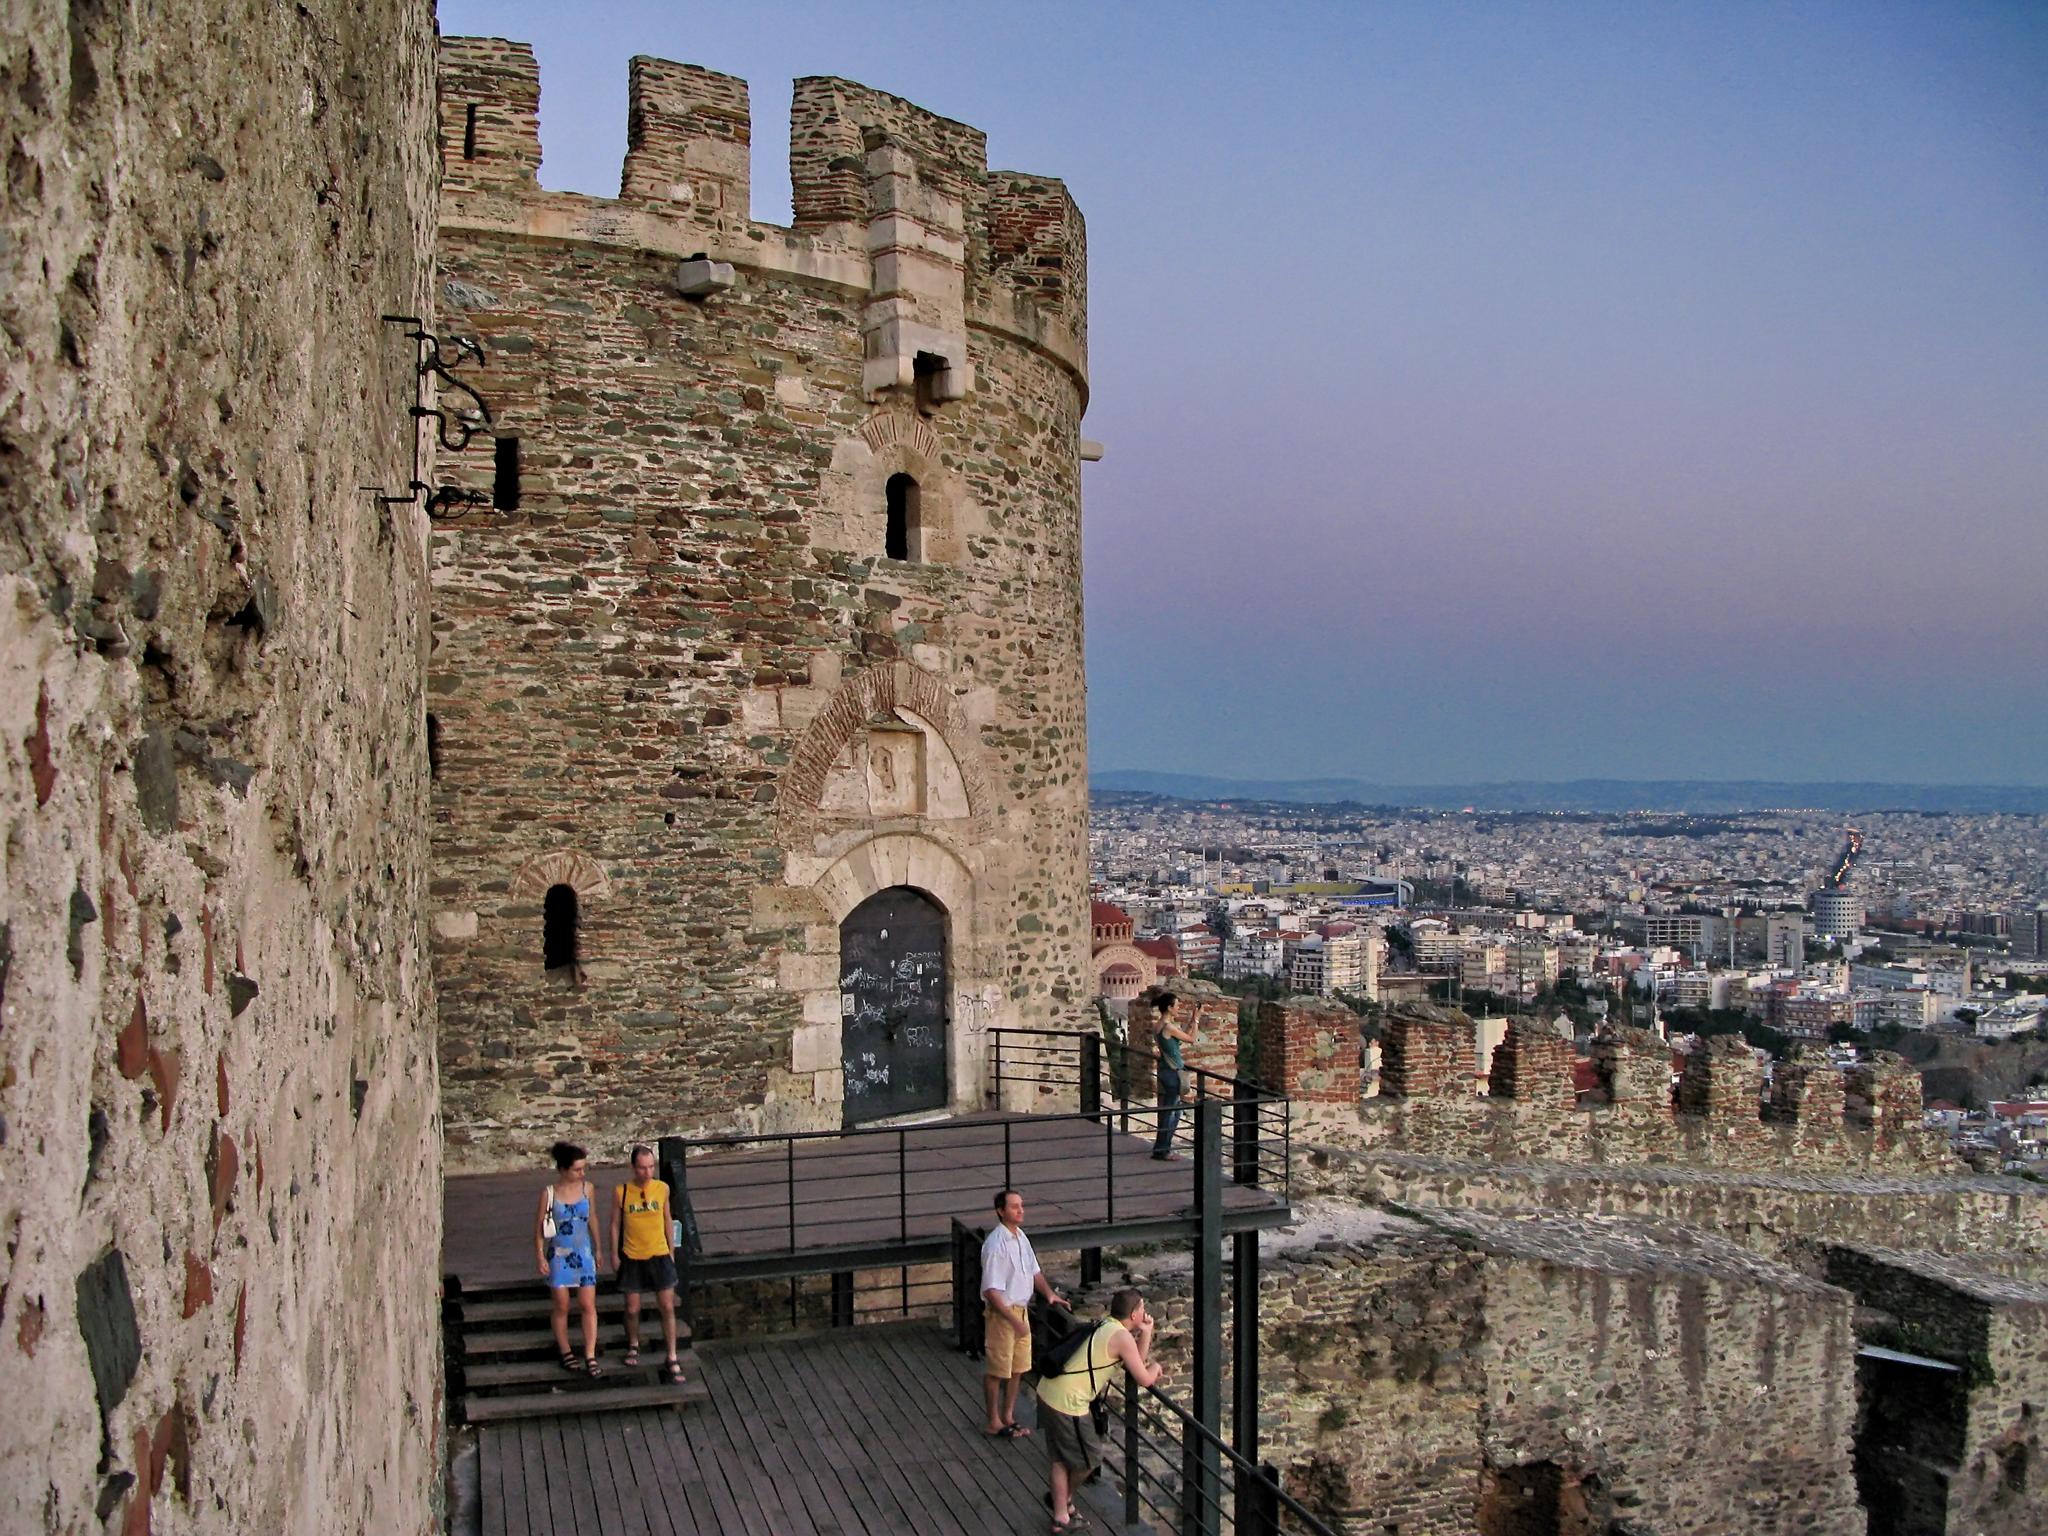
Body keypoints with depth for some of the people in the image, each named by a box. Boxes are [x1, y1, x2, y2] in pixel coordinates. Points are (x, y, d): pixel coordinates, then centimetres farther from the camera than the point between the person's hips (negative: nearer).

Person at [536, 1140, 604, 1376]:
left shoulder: (586, 1188, -2)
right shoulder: (549, 1193, -11)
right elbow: (539, 1228, -5)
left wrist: (597, 1248, 14)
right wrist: (540, 1258, -8)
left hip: (583, 1253, 2)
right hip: (559, 1255, -2)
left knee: (588, 1305, -2)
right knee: (562, 1307, 7)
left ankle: (590, 1357, 2)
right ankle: (566, 1354, 22)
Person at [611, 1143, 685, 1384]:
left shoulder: (662, 1188, -4)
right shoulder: (622, 1191, -9)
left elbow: (667, 1220, 7)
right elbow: (615, 1224, 0)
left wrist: (671, 1250, 9)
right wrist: (614, 1255, 1)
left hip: (659, 1255, 1)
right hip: (632, 1258, -1)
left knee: (667, 1307, -1)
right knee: (632, 1309, 9)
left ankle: (672, 1359, 7)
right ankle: (633, 1346, 37)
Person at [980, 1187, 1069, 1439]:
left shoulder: (1020, 1236, 4)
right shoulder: (995, 1244, -24)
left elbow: (1034, 1270, 18)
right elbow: (991, 1290, -25)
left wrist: (1050, 1293, 3)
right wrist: (1013, 1320, -26)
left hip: (1020, 1310, 8)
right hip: (1000, 1313, -8)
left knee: (1017, 1368, 17)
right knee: (997, 1370, 5)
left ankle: (1008, 1416, 31)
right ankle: (993, 1423, 19)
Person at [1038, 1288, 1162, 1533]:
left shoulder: (1106, 1326, 14)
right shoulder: (1122, 1337, -13)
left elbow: (1135, 1361, 22)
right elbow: (1144, 1379, -6)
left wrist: (1145, 1333, 12)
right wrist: (1155, 1368, 15)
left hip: (1048, 1391, 9)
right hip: (1067, 1403, -9)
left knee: (1061, 1459, 19)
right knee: (1089, 1459, 12)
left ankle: (1061, 1516, 26)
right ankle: (1063, 1499, 33)